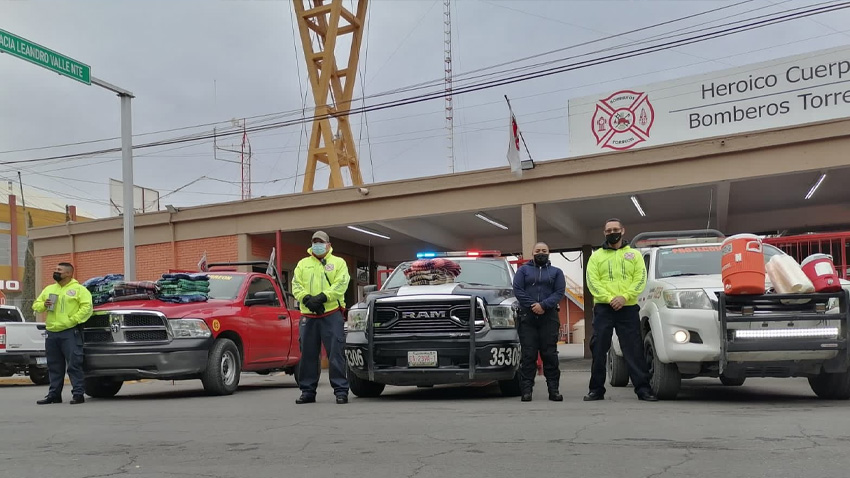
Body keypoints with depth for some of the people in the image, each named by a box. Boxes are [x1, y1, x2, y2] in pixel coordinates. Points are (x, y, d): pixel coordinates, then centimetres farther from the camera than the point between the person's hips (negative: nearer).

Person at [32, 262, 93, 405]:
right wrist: (43, 305, 0)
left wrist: (73, 320, -16)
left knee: (74, 364, -9)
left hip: (70, 332, -6)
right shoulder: (49, 289, 20)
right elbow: (36, 305, 22)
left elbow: (87, 306, -10)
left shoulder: (78, 289, 0)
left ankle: (78, 394, -8)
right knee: (54, 366, 11)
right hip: (52, 333, 6)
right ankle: (54, 394, 18)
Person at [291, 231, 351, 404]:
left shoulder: (338, 263, 9)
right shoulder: (303, 264, 17)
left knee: (336, 354, -6)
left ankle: (341, 390, -2)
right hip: (308, 316, 3)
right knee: (308, 355, 7)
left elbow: (341, 285, -5)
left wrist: (322, 297, -17)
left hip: (332, 314, -3)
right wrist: (307, 299, -12)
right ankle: (307, 391, 15)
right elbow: (296, 285, 7)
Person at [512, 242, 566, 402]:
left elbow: (559, 292, 2)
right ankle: (526, 390, -3)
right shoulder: (523, 270, 13)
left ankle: (553, 390, 3)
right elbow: (517, 290, 1)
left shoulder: (556, 272, 15)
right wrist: (532, 306, -11)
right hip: (527, 318, -1)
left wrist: (543, 305, -13)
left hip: (549, 318, 1)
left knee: (550, 354, 0)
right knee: (528, 355, -4)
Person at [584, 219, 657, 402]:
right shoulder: (596, 256, 10)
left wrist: (625, 297, -14)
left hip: (628, 309, 0)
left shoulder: (634, 255, 12)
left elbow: (640, 279, 2)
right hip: (603, 309, 0)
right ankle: (596, 389, 8)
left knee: (634, 350, -2)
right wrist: (609, 298, -14)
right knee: (599, 350, 0)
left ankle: (642, 388, 2)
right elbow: (592, 281, -1)